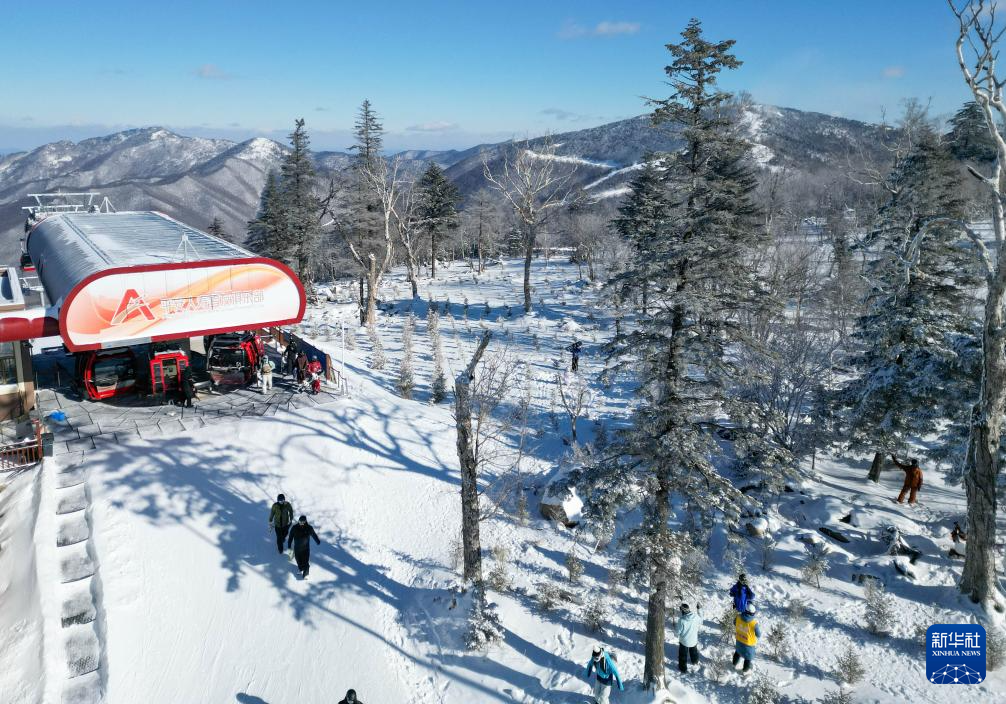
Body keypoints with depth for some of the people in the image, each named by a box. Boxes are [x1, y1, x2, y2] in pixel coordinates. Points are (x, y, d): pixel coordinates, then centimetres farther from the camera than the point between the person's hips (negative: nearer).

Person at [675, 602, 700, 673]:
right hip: (694, 639, 4)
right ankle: (695, 661, 55)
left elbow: (678, 631, -20)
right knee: (694, 651, 32)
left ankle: (683, 668, 32)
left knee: (683, 654, 18)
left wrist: (674, 628, -2)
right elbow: (697, 628, -2)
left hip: (684, 640, -4)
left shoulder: (682, 620, -32)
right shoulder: (695, 617, -20)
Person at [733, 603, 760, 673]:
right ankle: (746, 670, 48)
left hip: (739, 641, 4)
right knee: (748, 657, 25)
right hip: (749, 644, -4)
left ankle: (735, 665, 56)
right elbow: (758, 635, -20)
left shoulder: (738, 617, -24)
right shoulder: (754, 623, -37)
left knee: (738, 651, 34)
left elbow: (735, 624, -1)